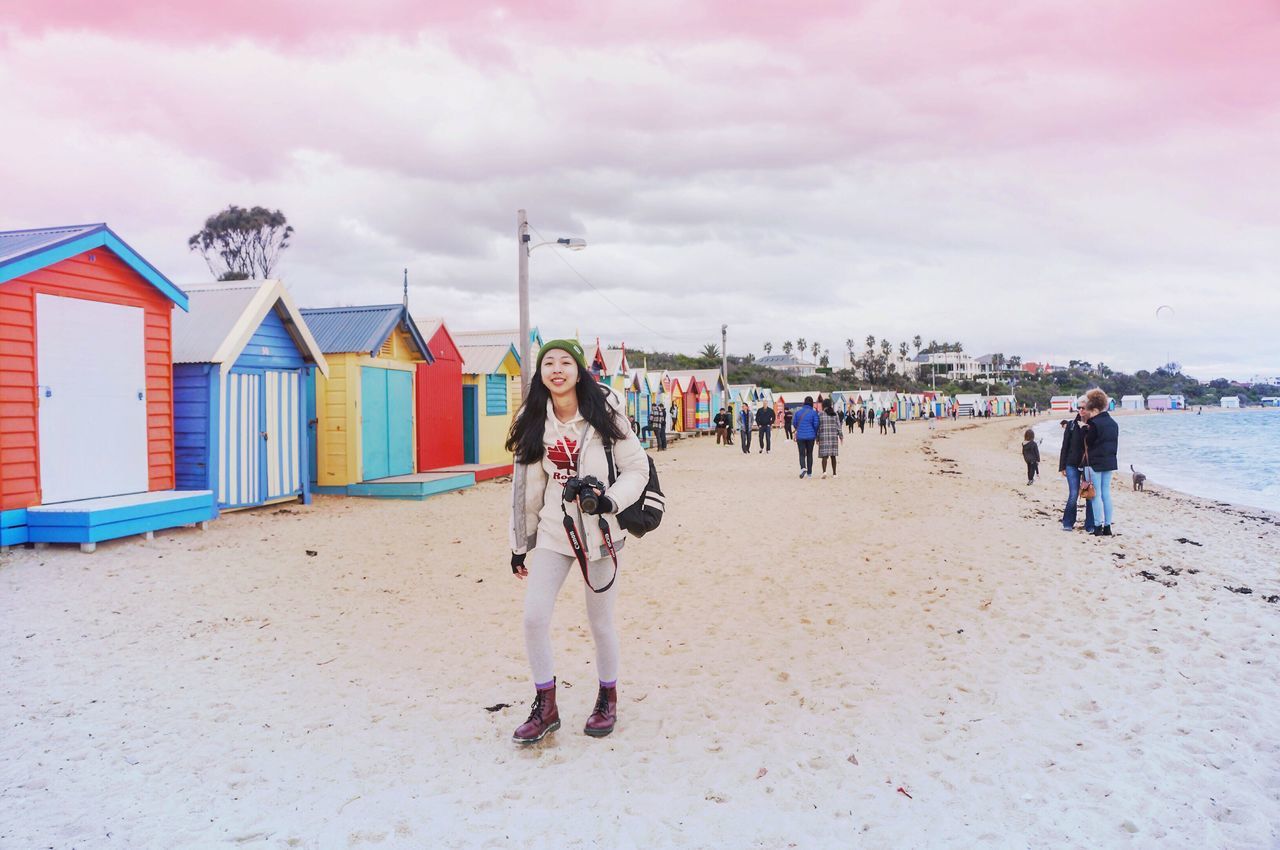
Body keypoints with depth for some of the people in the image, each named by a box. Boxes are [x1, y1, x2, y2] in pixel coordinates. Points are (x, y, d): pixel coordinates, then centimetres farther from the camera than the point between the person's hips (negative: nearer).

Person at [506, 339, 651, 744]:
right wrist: (520, 545, 11)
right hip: (553, 530, 3)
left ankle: (608, 699, 32)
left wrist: (611, 499, -24)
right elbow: (526, 485, 7)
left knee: (600, 622, 8)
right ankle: (545, 707, 16)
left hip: (599, 531, -3)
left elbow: (637, 468, -5)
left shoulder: (604, 414, -8)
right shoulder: (534, 421, 1)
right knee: (534, 617, -4)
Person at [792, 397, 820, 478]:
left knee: (802, 454, 3)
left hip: (800, 436, 1)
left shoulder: (798, 412, 0)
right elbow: (816, 425, -8)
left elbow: (794, 423, 6)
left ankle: (803, 468, -25)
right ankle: (809, 473, 17)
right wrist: (816, 435, 7)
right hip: (810, 436, 0)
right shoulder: (814, 412, -6)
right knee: (809, 454, 12)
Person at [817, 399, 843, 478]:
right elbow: (839, 426, 3)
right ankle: (834, 473, 15)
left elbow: (817, 427, -1)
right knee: (833, 455, 10)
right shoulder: (835, 414, 3)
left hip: (823, 437, -2)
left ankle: (824, 471, -23)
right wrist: (841, 437, 9)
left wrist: (817, 439, 6)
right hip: (834, 437, 2)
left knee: (824, 455, -4)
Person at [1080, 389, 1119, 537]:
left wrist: (1086, 426, 0)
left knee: (1096, 495, -1)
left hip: (1094, 463, -7)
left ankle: (1098, 527, 1)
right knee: (1106, 494, 11)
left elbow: (1088, 442, -9)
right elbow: (1115, 444, 14)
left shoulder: (1094, 423, -16)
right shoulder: (1113, 423, 10)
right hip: (1109, 463, 7)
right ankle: (1107, 527, 14)